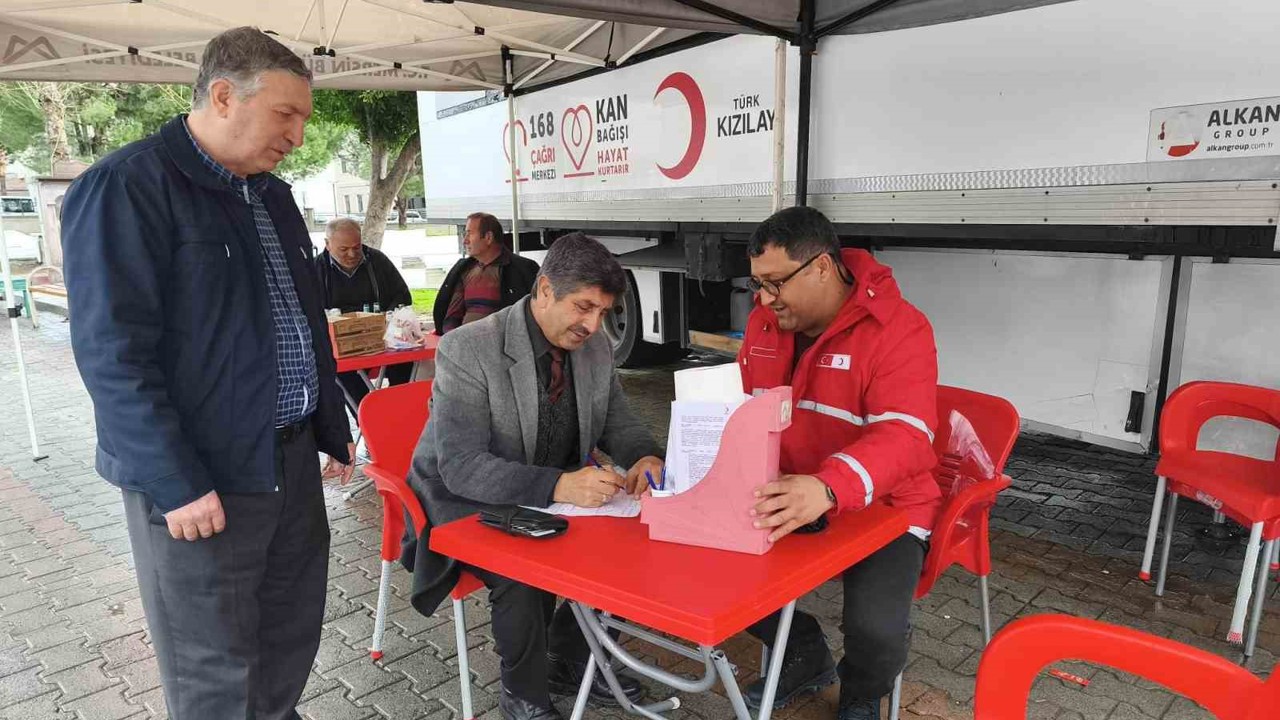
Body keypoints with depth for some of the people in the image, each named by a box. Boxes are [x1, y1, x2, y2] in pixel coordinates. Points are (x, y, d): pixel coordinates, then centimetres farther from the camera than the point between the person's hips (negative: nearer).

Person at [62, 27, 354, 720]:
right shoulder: (125, 188, -12)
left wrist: (333, 430, 17)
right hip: (199, 479, -7)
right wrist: (177, 485, -20)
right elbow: (114, 353, -18)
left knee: (292, 636, 19)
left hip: (291, 460, 8)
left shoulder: (273, 194, 13)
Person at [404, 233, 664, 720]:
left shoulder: (595, 347, -5)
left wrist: (643, 456, -18)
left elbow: (617, 420, 7)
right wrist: (557, 485, -42)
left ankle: (568, 661, 14)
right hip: (469, 504, -6)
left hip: (561, 495, 6)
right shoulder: (467, 350, -24)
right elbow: (461, 466, -29)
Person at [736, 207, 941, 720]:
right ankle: (805, 656, 19)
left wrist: (827, 488, -50)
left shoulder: (898, 330, -19)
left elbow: (903, 437, -31)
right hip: (783, 502, 6)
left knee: (876, 628, -27)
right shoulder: (765, 321, 0)